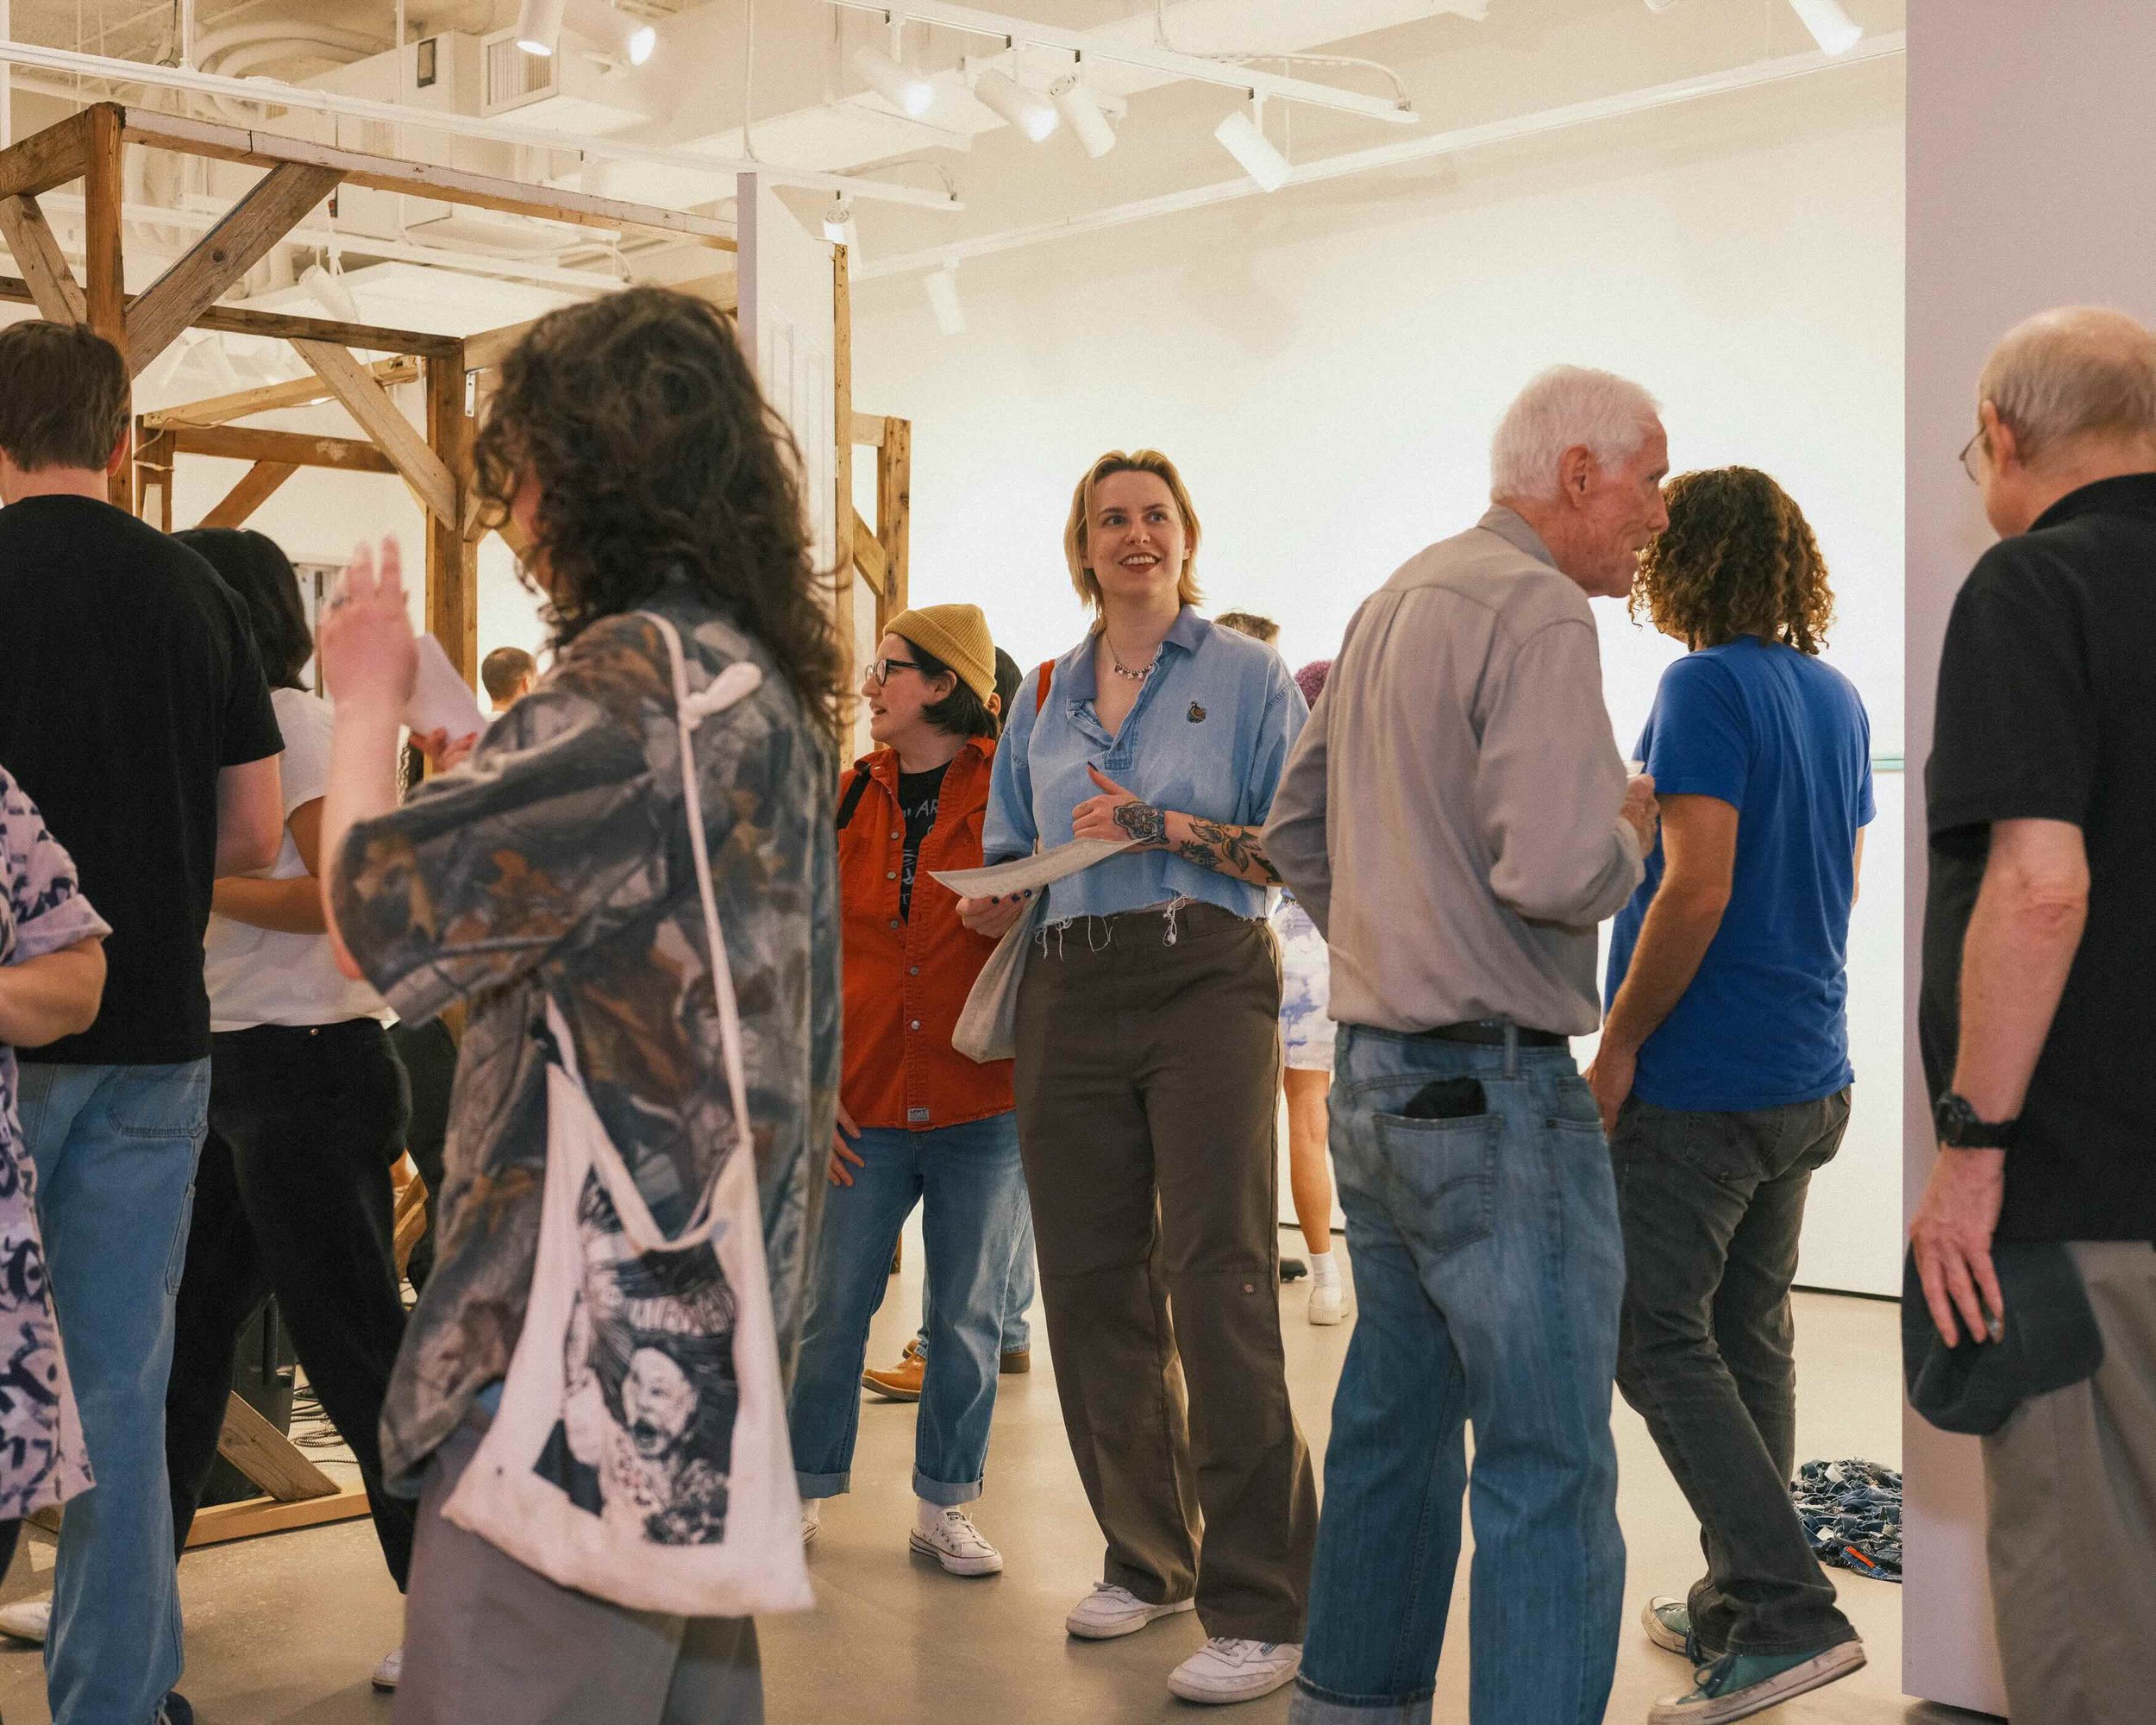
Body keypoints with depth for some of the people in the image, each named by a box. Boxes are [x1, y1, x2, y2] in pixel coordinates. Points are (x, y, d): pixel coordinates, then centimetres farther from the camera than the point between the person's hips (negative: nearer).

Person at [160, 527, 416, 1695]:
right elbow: (235, 885, 13)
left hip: (306, 1071, -9)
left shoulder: (293, 720, -10)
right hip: (238, 1071, 9)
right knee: (185, 1333, 15)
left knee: (354, 1349, -5)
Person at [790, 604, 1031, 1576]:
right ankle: (804, 1491, 22)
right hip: (864, 1105, 2)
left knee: (967, 1317, 7)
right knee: (832, 1305, 6)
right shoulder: (850, 798, 7)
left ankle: (943, 1507, 20)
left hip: (983, 1104, -2)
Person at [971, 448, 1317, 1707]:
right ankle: (1148, 1556, 22)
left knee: (1218, 1284, -11)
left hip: (1207, 983, -5)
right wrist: (995, 901, 1)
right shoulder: (1045, 696, 18)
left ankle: (1260, 1610, -6)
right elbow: (1010, 857, 22)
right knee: (1091, 1284, 6)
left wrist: (1166, 827, -13)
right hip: (1072, 997, 5)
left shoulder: (1247, 673, 5)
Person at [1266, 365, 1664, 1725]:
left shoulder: (1394, 604, 15)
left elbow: (1297, 829, 22)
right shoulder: (1538, 613, -15)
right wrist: (1630, 833, -6)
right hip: (1496, 1096, -10)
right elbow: (1556, 869, -26)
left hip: (1372, 1074, 10)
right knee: (1552, 1469, -3)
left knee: (1396, 1426, 18)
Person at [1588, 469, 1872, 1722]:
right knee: (1750, 1337, 15)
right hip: (1807, 1075, 9)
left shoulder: (1707, 688, -15)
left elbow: (1696, 890, -21)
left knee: (1659, 1339, -3)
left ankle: (1787, 1612, -7)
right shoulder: (1838, 697, 11)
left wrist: (1617, 1048, -14)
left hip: (1701, 1082, -9)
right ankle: (1740, 1610, 23)